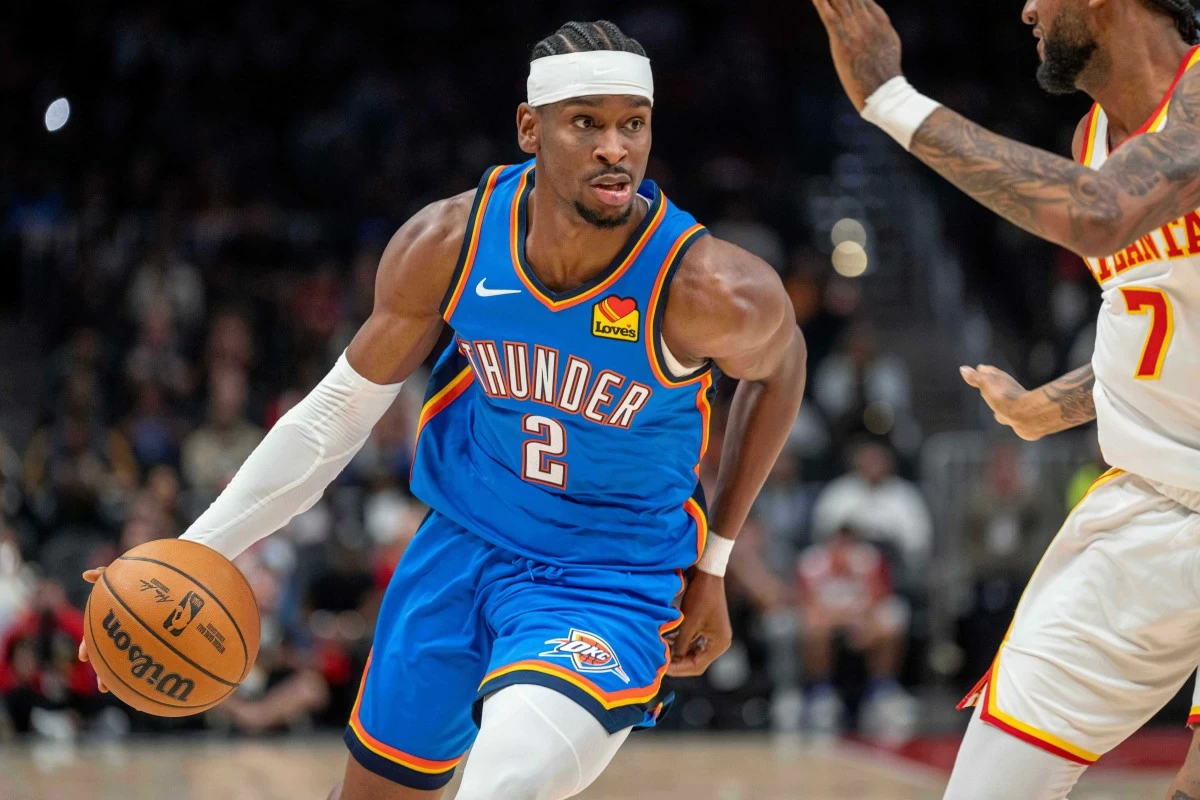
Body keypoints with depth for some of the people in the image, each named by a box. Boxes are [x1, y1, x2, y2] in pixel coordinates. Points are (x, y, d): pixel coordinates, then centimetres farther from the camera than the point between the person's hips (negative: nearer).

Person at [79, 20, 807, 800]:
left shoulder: (705, 290, -26)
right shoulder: (446, 244, -15)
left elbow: (781, 363, 0)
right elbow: (338, 413, -1)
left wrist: (713, 565, 4)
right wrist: (197, 553, -4)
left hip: (611, 587, -4)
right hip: (463, 541, 4)